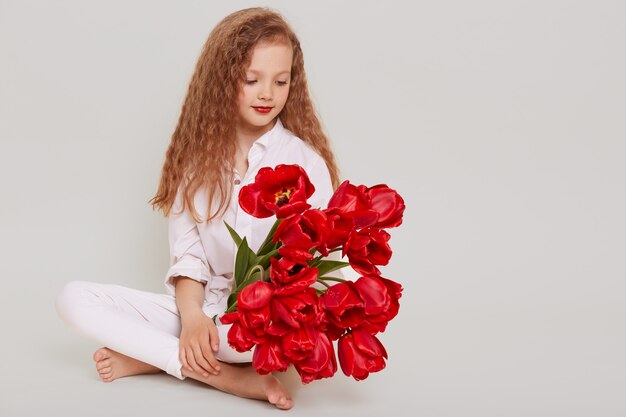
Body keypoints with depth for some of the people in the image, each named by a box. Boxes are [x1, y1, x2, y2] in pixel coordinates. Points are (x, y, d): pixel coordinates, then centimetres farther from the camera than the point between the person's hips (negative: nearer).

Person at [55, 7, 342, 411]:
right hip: (206, 308, 3)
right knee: (75, 297, -13)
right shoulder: (198, 155, 6)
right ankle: (226, 375, -24)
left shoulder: (304, 159, -4)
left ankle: (149, 356, -21)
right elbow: (187, 255, 2)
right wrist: (192, 315, -19)